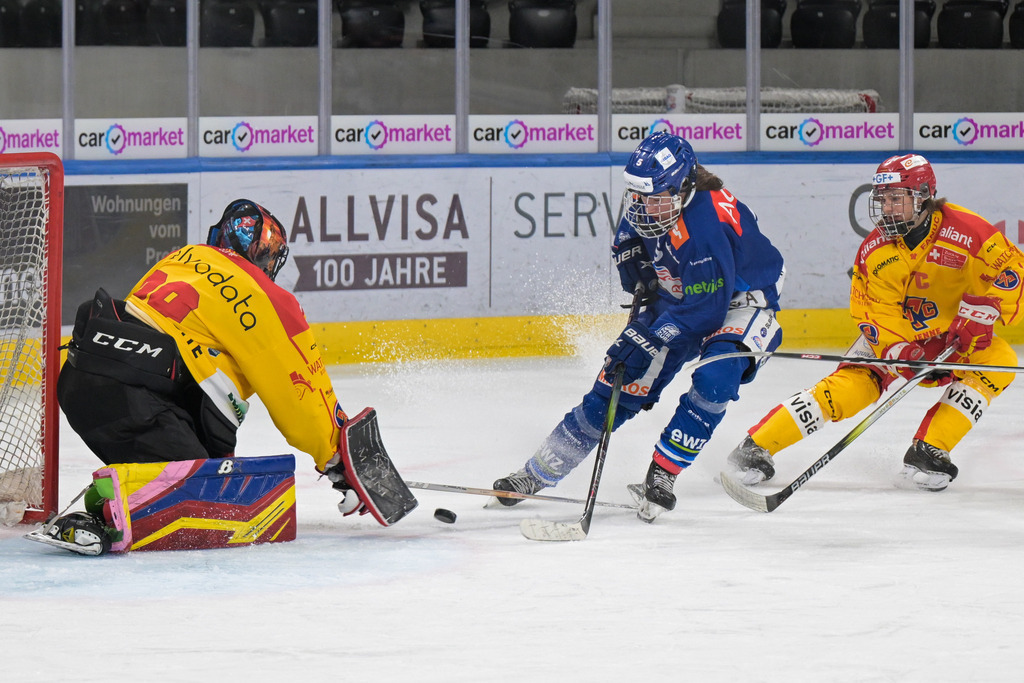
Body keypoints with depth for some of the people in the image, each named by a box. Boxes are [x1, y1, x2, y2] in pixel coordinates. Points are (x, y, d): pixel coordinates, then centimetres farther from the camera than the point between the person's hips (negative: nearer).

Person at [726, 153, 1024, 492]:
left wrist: (981, 312, -28)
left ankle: (928, 452, -29)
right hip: (892, 335, 0)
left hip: (953, 334, 0)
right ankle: (755, 447, -16)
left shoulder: (965, 230, -20)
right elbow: (874, 314, -14)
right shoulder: (875, 251, -12)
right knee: (850, 385, -19)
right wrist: (900, 353, -32)